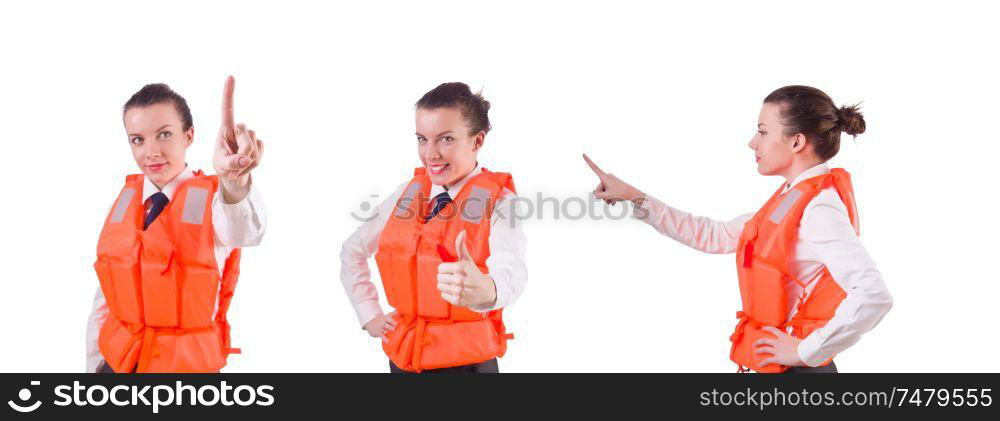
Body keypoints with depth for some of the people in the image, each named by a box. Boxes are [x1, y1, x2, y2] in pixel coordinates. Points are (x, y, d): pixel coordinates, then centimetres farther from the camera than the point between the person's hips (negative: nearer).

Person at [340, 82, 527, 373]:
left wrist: (485, 290, -56)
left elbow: (510, 273, -33)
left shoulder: (498, 202, -14)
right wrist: (369, 315, 6)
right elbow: (353, 251, 17)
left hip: (466, 362, -5)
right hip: (403, 357, 5)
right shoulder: (407, 193, 2)